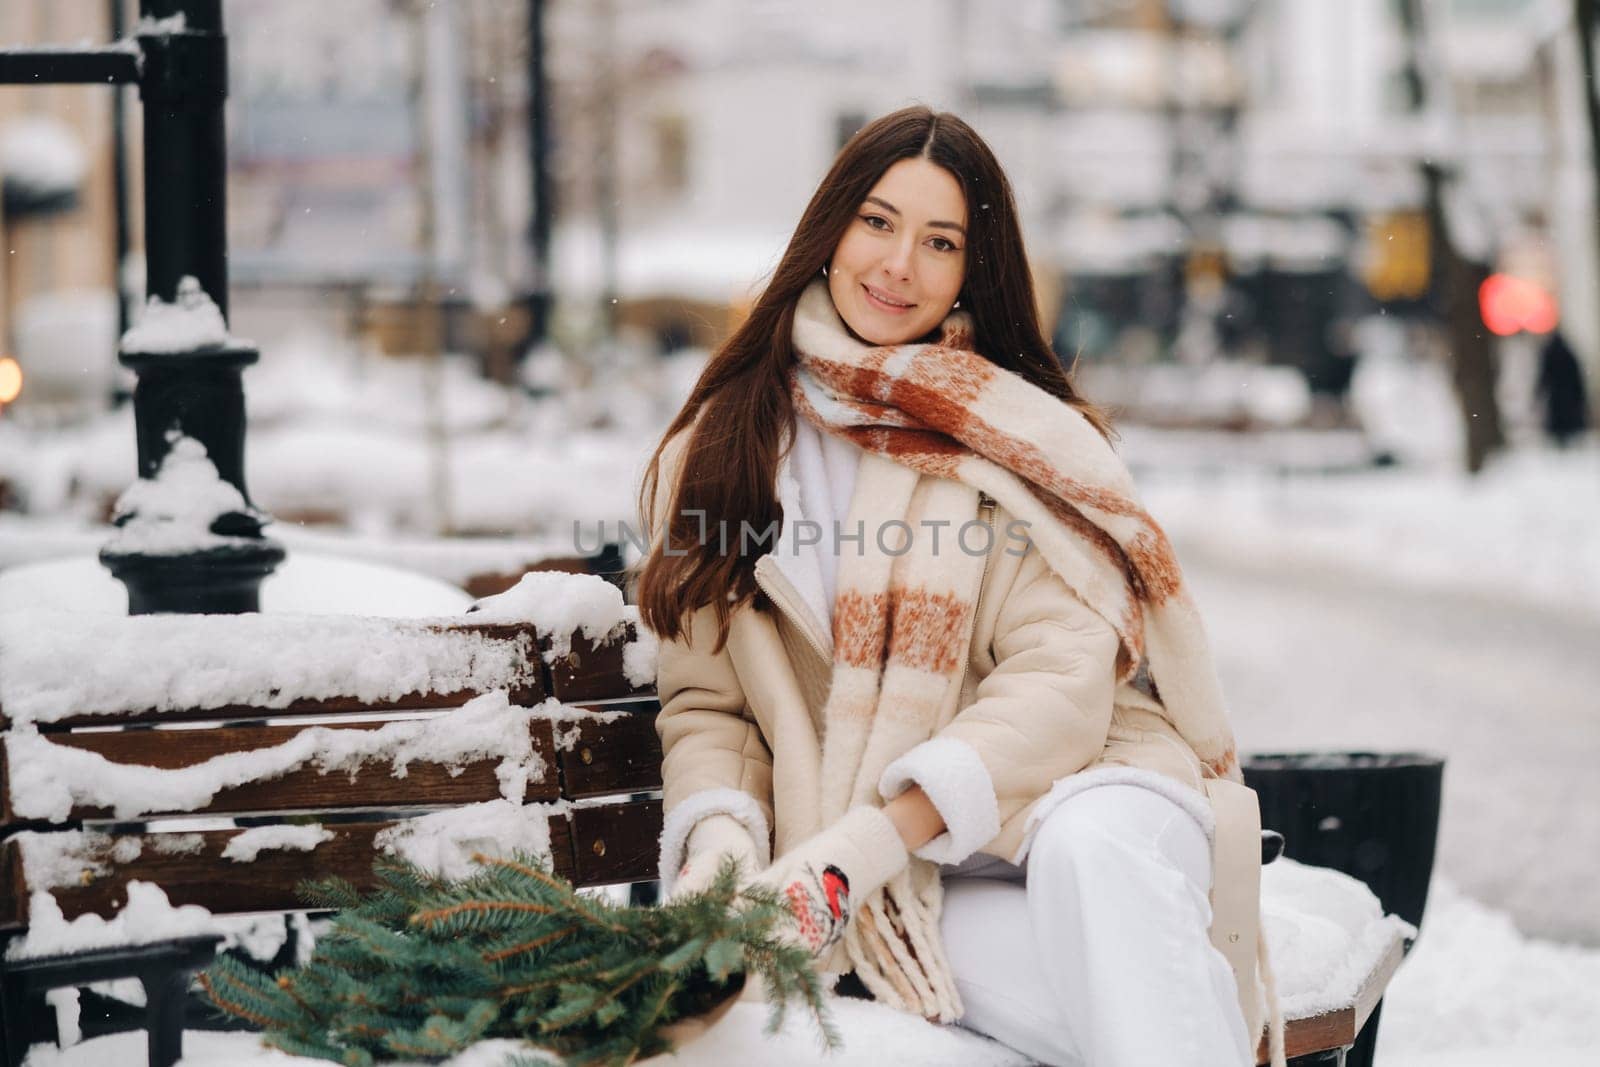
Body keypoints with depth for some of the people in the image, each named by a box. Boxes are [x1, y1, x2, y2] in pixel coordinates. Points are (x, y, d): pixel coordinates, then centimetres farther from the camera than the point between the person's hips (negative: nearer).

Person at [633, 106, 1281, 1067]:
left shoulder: (1017, 440, 4)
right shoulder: (724, 449, 13)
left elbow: (1062, 679, -8)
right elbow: (705, 703, 13)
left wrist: (864, 842, -21)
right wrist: (721, 833, -11)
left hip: (1078, 790, 0)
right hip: (908, 887, 0)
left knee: (1086, 848, -39)